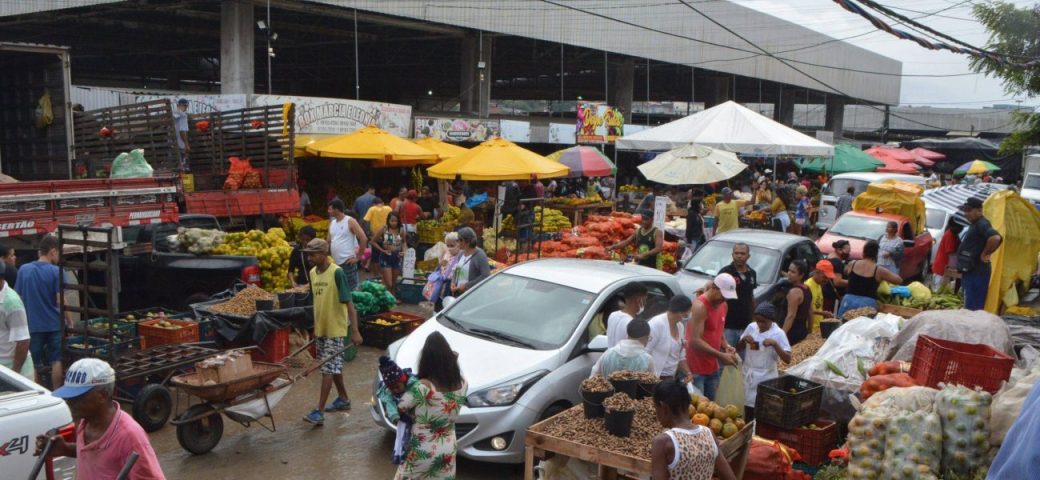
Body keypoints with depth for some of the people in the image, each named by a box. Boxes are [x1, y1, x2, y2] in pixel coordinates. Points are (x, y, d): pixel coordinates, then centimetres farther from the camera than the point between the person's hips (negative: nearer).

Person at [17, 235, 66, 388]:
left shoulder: (23, 270, 3)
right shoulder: (56, 271, -10)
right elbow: (60, 300, -13)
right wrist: (68, 319, 0)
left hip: (32, 325, 3)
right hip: (54, 324, -3)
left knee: (33, 364, 10)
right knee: (56, 361, 7)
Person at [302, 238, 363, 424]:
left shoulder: (337, 273, -17)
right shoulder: (313, 273, 4)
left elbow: (348, 302, -17)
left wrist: (355, 331, -19)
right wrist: (315, 327, 17)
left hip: (335, 329, -7)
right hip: (320, 328, 7)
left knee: (328, 369, -5)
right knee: (334, 366, 18)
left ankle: (319, 412, -5)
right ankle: (343, 399, 33)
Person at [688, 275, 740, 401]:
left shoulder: (723, 305, 8)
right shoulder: (700, 306, -18)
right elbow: (695, 341, -22)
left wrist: (726, 346, 0)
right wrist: (721, 356, -23)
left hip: (712, 366, 8)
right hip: (695, 367, -8)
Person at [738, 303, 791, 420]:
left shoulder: (778, 333, -12)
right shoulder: (751, 327, 0)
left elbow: (787, 359, -16)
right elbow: (739, 349, 9)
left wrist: (775, 344, -27)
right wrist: (744, 339, -11)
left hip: (766, 377, -4)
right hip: (749, 375, 4)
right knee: (748, 407, 12)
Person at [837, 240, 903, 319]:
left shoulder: (851, 264, 5)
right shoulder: (879, 270, -3)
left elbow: (845, 273, 28)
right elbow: (899, 280, 8)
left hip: (849, 300, 2)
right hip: (867, 303, -2)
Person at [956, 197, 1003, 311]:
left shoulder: (982, 224, -16)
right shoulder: (975, 224, 16)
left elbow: (995, 238, -33)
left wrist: (984, 254, -22)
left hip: (977, 273, -10)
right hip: (970, 272, 10)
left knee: (973, 308, -9)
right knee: (970, 306, 16)